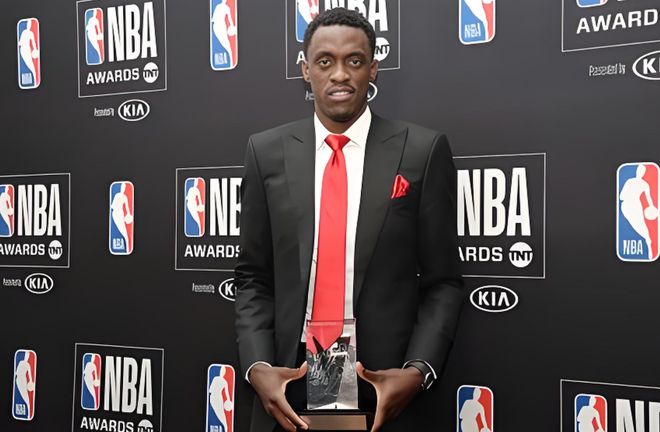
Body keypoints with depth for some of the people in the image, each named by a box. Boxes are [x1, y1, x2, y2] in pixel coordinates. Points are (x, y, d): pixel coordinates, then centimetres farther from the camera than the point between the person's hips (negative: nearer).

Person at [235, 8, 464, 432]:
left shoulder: (423, 150, -4)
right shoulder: (267, 152, 1)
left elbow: (443, 281, -1)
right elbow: (253, 277, 4)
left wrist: (418, 370, -14)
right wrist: (257, 366, -8)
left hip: (385, 381, -1)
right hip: (289, 378, 2)